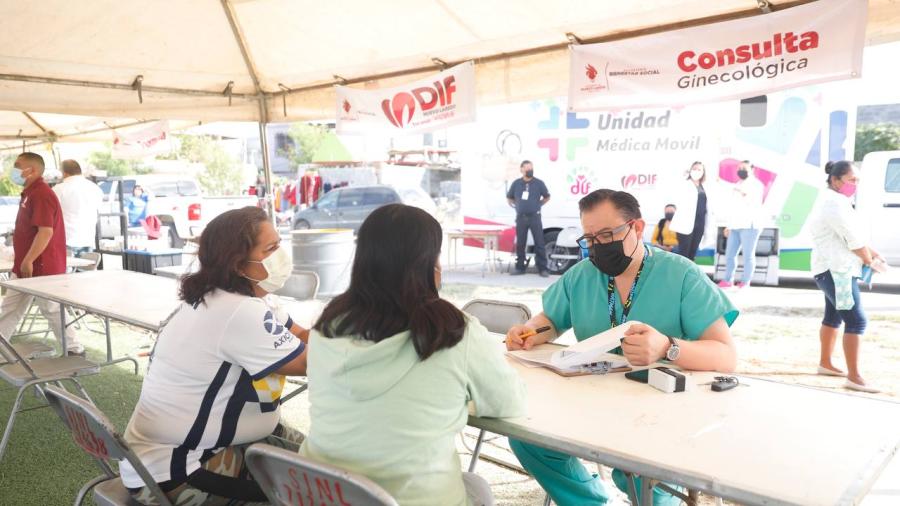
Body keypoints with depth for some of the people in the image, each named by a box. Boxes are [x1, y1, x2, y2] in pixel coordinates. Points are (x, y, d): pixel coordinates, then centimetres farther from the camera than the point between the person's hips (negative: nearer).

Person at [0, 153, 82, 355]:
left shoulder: (41, 194, -18)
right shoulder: (31, 193, 14)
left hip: (42, 267, -10)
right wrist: (23, 260, 22)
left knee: (52, 311, -1)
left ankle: (75, 351, 10)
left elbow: (46, 231, -27)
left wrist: (28, 261, -25)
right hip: (26, 267, 10)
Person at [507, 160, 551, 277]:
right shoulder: (516, 183, 6)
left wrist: (538, 205, 5)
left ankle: (542, 268, 0)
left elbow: (547, 197, 14)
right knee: (520, 244, 6)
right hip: (521, 218, 2)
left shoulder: (539, 183, 2)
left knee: (539, 243, -3)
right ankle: (519, 267, 16)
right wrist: (516, 206, 7)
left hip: (534, 217, -2)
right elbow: (509, 198, 19)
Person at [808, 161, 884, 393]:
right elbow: (853, 238, -18)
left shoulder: (836, 201, 18)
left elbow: (854, 235, 21)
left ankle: (825, 363, 31)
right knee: (856, 320, -13)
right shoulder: (835, 202, -16)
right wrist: (869, 260, -3)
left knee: (833, 317, 19)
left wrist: (873, 253, 9)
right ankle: (854, 377, -11)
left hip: (834, 270, 12)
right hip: (836, 270, -12)